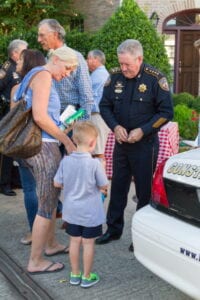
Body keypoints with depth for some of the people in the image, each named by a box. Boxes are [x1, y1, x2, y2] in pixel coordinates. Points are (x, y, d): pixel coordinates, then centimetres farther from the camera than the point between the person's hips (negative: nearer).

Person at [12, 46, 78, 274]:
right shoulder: (43, 75, -10)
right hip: (44, 147, -10)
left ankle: (50, 244, 36)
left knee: (50, 199, 21)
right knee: (47, 205, -1)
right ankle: (35, 262, 9)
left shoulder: (38, 76, 19)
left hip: (38, 145, 10)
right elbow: (40, 117, -20)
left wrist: (63, 134, 13)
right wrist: (67, 141, -12)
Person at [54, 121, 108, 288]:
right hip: (90, 212, -4)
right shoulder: (95, 163, -19)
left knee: (74, 241, 16)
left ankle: (75, 274, 28)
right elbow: (103, 186, -10)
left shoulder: (66, 160, -8)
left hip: (71, 211, 4)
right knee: (88, 243, 8)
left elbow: (57, 183, -1)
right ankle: (87, 277, 20)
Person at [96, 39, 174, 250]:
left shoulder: (155, 79, -11)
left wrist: (142, 131, -18)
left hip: (145, 144, -4)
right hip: (121, 142, 5)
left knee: (145, 191, 3)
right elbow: (104, 105, 7)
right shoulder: (115, 76, 0)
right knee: (118, 187, 13)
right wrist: (115, 126, -10)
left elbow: (166, 112, -9)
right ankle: (113, 229, 28)